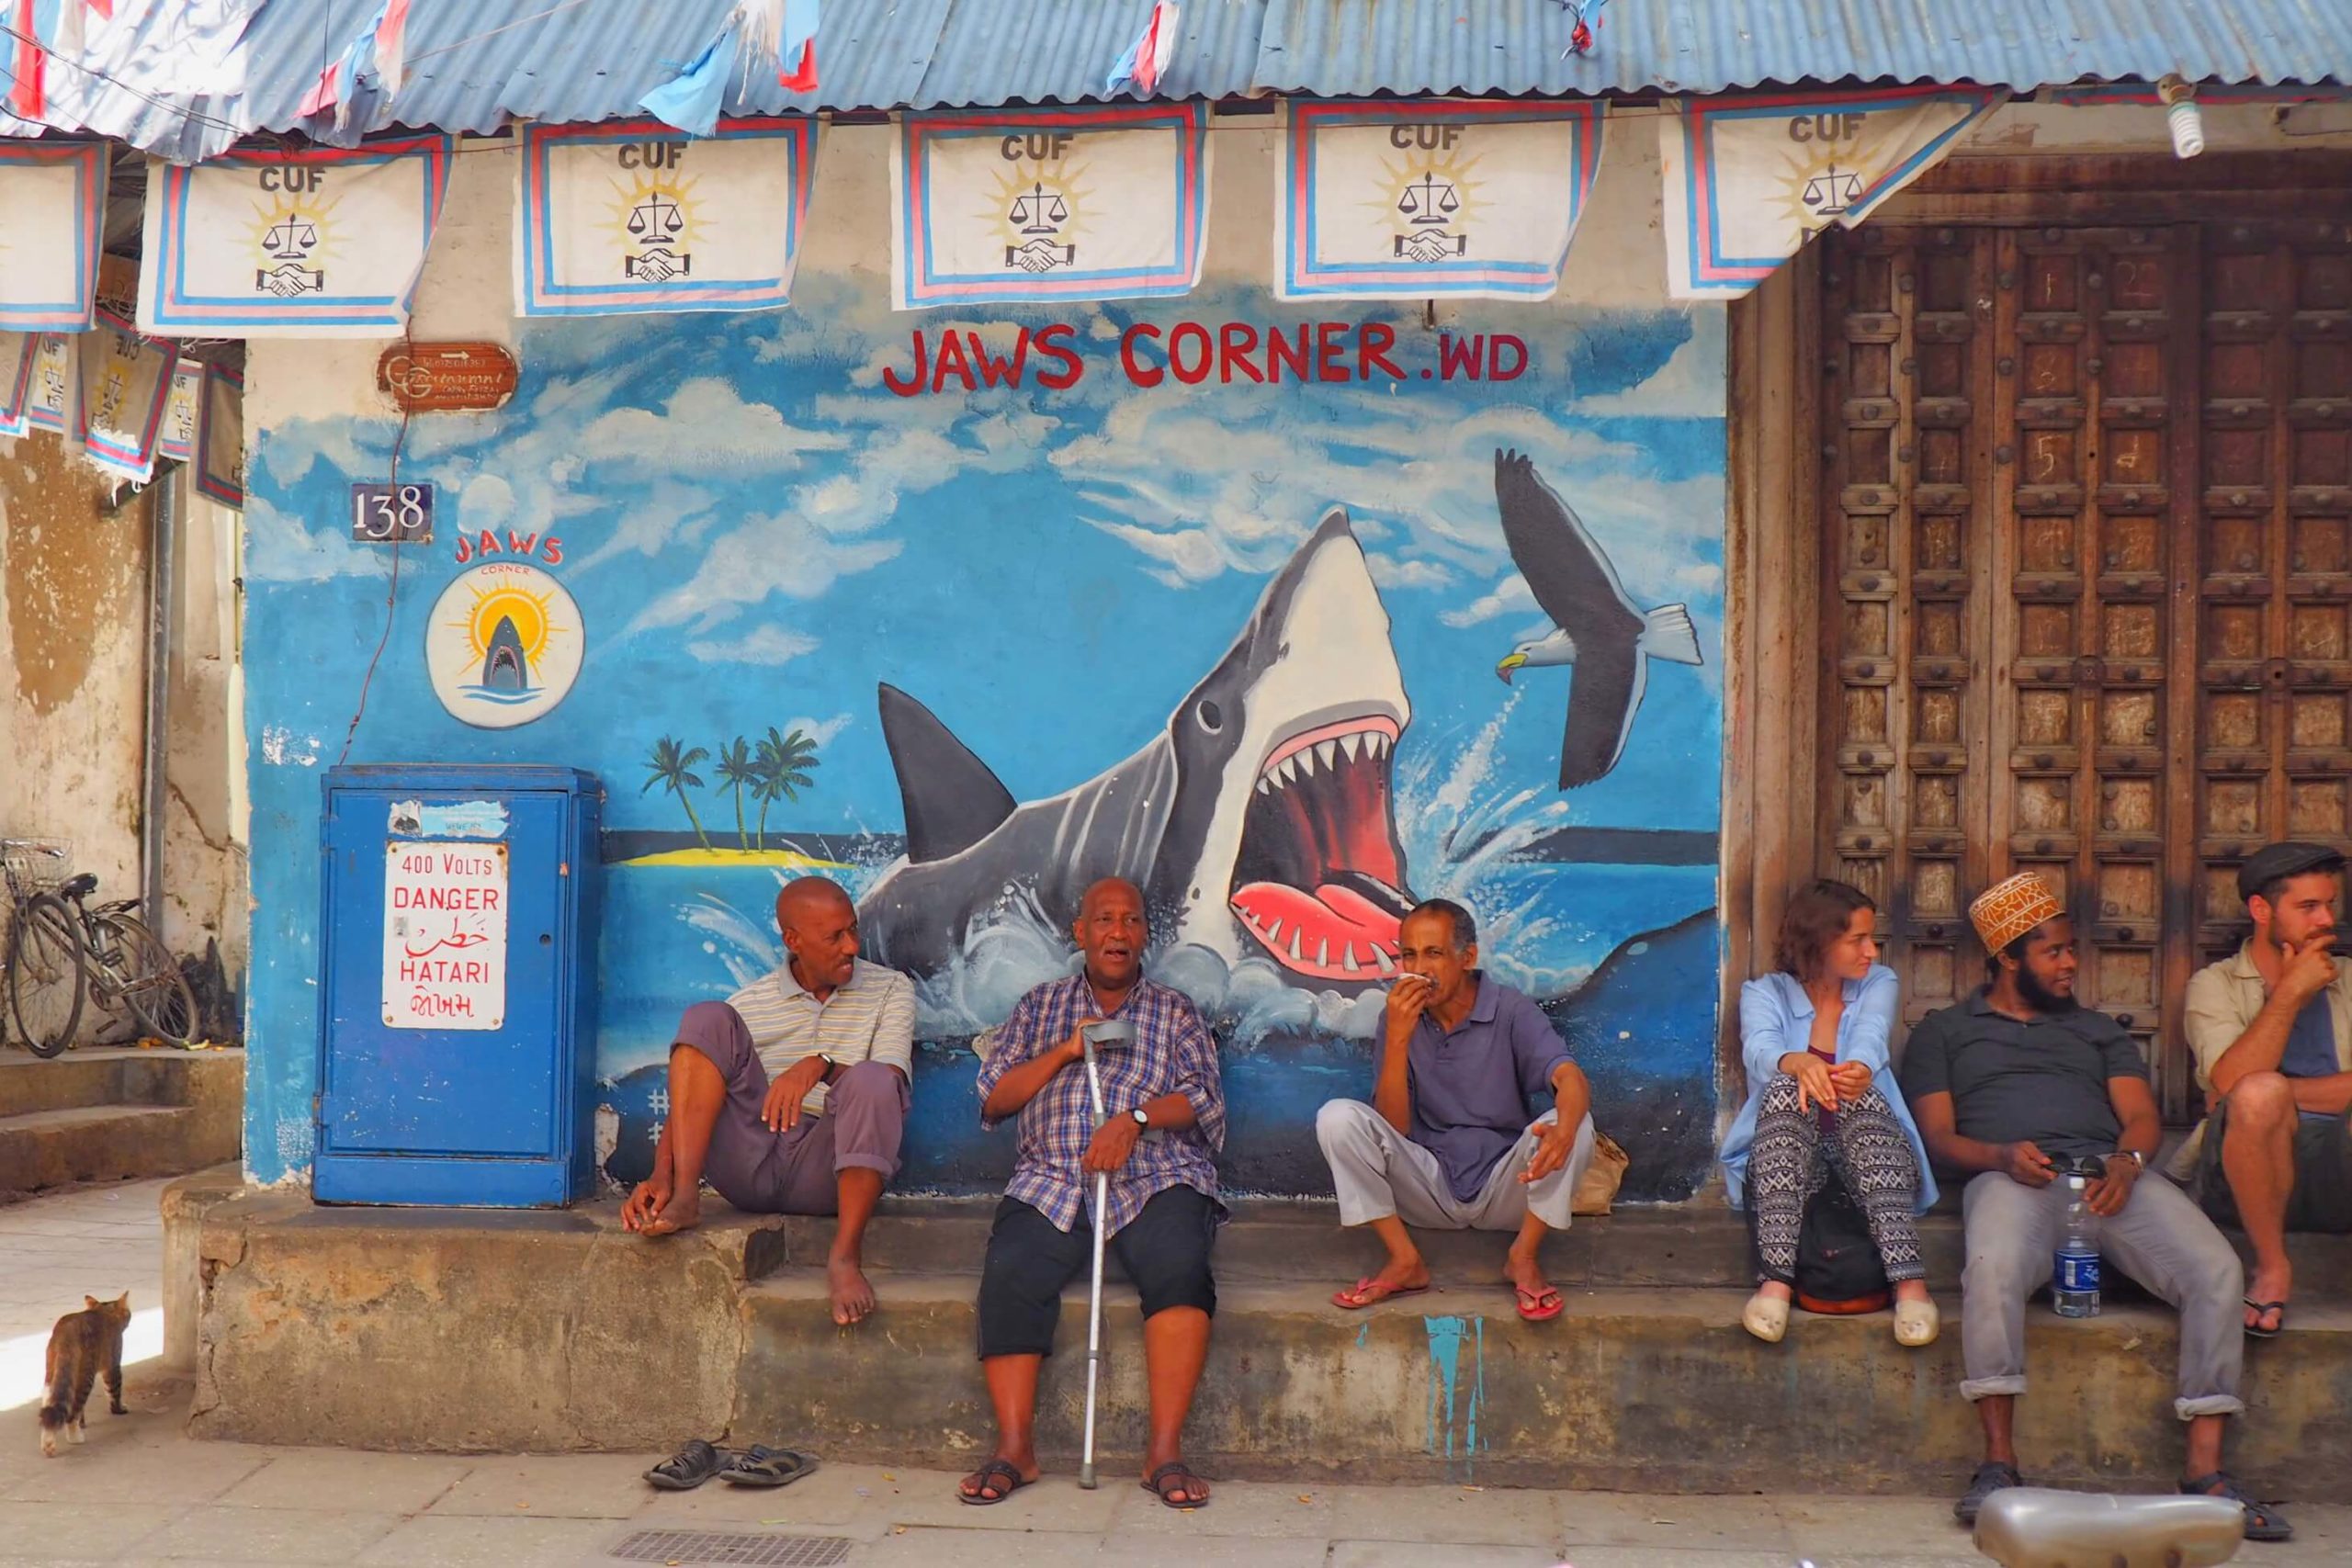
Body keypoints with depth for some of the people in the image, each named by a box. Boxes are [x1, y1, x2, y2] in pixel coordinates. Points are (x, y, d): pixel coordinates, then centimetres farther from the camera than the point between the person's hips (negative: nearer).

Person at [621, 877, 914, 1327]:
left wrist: (820, 1065, -27)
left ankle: (845, 1258, -36)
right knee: (708, 1020, -13)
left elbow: (889, 1085, -7)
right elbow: (685, 1104, 5)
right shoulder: (750, 1003, 11)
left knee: (871, 1080, -32)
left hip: (829, 1171, -1)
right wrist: (660, 1176, -14)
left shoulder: (890, 990, 9)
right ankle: (684, 1196, -26)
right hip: (752, 1166, 2)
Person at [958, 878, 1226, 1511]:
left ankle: (1165, 1451, -32)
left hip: (1154, 1179, -1)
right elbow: (993, 1097, 13)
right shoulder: (1040, 1007, 23)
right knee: (1009, 1274, -30)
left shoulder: (1174, 1012, 20)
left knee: (1178, 1268, -33)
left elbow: (1205, 1100, 5)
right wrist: (1065, 1051, 0)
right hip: (1050, 1182, 1)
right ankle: (1014, 1447, -27)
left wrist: (1136, 1116, -13)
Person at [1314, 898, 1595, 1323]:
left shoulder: (1512, 1012, -8)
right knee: (1337, 1118, -20)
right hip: (1430, 1189, 2)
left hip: (1505, 1189, -1)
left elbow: (1569, 1078, -25)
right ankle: (1405, 1261, -15)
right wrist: (1397, 1040, -23)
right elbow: (1393, 1128, -10)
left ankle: (1523, 1257, -12)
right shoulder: (1400, 1018, -2)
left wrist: (1565, 1129, -50)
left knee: (1575, 1124, -29)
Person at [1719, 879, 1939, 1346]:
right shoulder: (1765, 993, 5)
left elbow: (1869, 1039, -14)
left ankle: (1909, 1282, -44)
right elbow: (1760, 1050, -19)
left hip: (1865, 1152, 1)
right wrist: (1799, 1063, -44)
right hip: (1783, 1162, -1)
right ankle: (1775, 1281, -42)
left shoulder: (1878, 984, 10)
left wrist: (1860, 1070, -40)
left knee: (1864, 1097, -30)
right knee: (1785, 1091, -31)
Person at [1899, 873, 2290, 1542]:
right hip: (2012, 1177, -3)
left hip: (2108, 1171, 4)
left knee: (2217, 1270, -25)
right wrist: (2001, 1155, -14)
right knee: (1992, 1269, -39)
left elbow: (2141, 1116, 17)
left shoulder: (2098, 1030, 33)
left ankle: (2206, 1470, -20)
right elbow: (1937, 1135, 9)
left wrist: (2126, 1162, -8)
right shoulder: (1943, 1032, 22)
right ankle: (1998, 1461, -29)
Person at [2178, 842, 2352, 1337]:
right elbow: (2231, 1082, -12)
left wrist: (2272, 1091, -8)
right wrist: (2291, 992, -8)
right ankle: (2272, 1268, -16)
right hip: (2249, 1170, -1)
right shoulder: (2216, 985, 9)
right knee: (2258, 1096, -34)